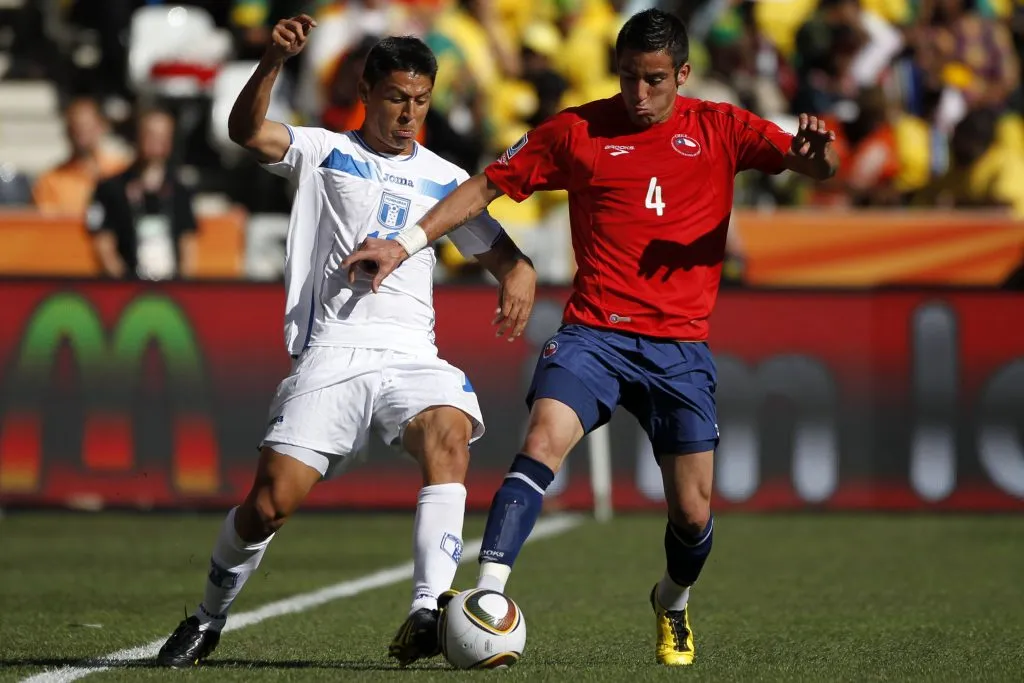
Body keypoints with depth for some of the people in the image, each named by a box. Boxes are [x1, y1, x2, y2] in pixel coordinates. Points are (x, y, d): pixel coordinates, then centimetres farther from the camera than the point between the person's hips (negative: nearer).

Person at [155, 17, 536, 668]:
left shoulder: (445, 180, 19)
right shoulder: (326, 152, 10)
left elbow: (503, 253, 19)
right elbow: (248, 131, -7)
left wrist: (519, 280, -6)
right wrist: (273, 61, -25)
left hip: (412, 355, 2)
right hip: (331, 355, -2)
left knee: (450, 434, -31)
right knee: (270, 503, -10)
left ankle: (427, 614, -38)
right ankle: (209, 619, 18)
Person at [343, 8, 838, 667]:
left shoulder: (719, 129, 6)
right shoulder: (577, 131, 6)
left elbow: (813, 165, -3)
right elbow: (486, 186, 12)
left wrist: (816, 150, -28)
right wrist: (406, 244, 4)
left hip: (681, 346, 1)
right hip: (593, 333, -1)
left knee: (693, 512, 1)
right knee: (543, 442, -27)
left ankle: (674, 603, 34)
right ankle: (487, 599, -34)